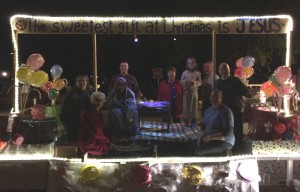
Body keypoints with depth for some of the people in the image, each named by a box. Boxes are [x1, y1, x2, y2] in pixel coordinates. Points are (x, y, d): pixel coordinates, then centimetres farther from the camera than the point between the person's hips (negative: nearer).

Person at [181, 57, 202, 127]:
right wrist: (186, 81, -12)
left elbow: (200, 82, 2)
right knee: (186, 105, -1)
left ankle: (193, 121, 9)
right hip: (186, 91, 0)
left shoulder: (197, 73, 3)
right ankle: (186, 120, 6)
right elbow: (181, 81, 7)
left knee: (194, 105, 1)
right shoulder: (184, 73, 5)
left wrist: (194, 82, -15)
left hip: (194, 91, 0)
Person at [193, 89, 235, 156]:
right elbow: (203, 127, 17)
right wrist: (201, 137, -3)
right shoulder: (208, 110, 12)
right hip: (208, 139, 7)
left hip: (224, 142, -7)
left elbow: (228, 133, -18)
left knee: (197, 151, -26)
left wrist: (210, 137, -20)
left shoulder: (226, 112, -12)